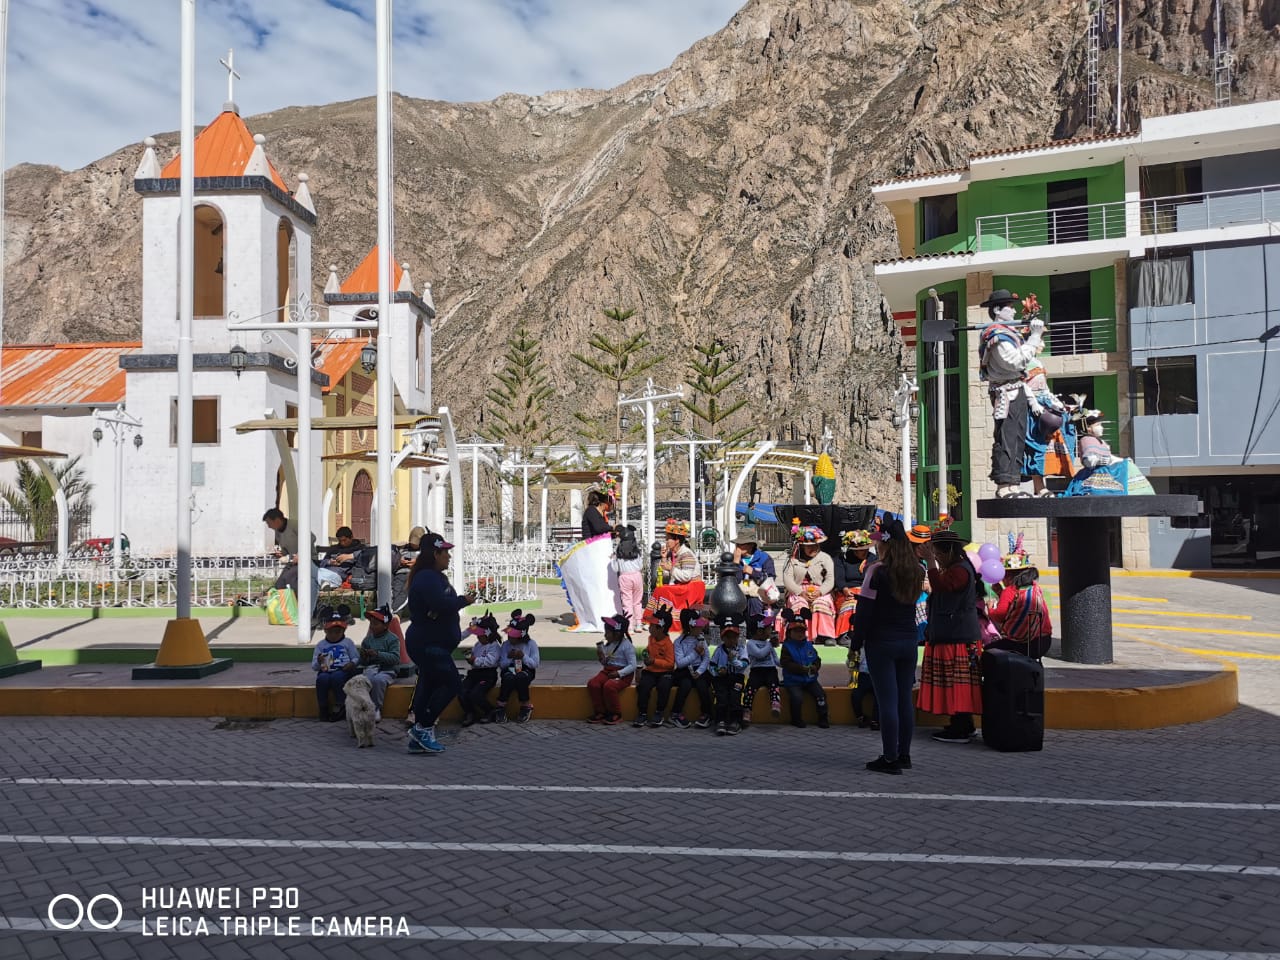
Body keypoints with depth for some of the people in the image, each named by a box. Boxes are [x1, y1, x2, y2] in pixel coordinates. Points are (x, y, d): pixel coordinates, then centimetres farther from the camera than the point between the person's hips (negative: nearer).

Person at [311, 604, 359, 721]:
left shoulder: (347, 643, 11)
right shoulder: (321, 645, 13)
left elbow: (356, 658, 9)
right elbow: (314, 666, 9)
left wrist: (352, 663, -13)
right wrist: (319, 662, -14)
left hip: (342, 671, -2)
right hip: (326, 671, 2)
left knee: (337, 677, -36)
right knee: (322, 678, -33)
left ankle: (339, 706, -21)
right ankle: (323, 708, -18)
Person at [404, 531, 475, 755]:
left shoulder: (434, 576, 17)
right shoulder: (427, 578, -19)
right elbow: (441, 605, -30)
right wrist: (464, 600, -16)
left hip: (432, 644, 11)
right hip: (428, 645, -11)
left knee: (429, 686, 11)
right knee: (452, 684, -11)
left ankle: (419, 739, 16)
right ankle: (423, 728, -5)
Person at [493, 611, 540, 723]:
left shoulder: (531, 644, -4)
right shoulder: (506, 644, 0)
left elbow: (535, 664, -5)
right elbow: (501, 665, 1)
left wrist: (524, 656, -20)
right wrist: (509, 658, -19)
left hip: (526, 671, -1)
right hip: (509, 670, 1)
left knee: (521, 677, -36)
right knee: (509, 678, -35)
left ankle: (526, 707, -21)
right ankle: (500, 707, -23)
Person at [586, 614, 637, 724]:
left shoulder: (626, 646, -11)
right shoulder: (608, 644, 13)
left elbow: (632, 665, -15)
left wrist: (619, 673, -26)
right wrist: (601, 657, -2)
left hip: (623, 674, -7)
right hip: (607, 671, 7)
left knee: (609, 686, -34)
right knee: (592, 683, -19)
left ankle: (616, 714, -14)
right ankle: (600, 712, -7)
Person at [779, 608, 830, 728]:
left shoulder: (809, 645, 10)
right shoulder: (787, 646, -5)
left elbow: (817, 660, 8)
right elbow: (787, 664, -16)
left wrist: (814, 667, -16)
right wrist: (804, 669, -22)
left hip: (810, 679, 4)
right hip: (793, 681, -4)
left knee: (820, 695, -13)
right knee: (797, 697, -26)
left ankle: (823, 718, 2)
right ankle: (796, 719, -3)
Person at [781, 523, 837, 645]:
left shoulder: (825, 558, 11)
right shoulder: (793, 559, 11)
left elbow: (830, 580, 1)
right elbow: (787, 578, 0)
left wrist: (819, 592, -18)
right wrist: (801, 592, -15)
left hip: (820, 592, 0)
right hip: (798, 592, 0)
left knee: (821, 603, -33)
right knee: (799, 605, -33)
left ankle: (826, 635, -32)